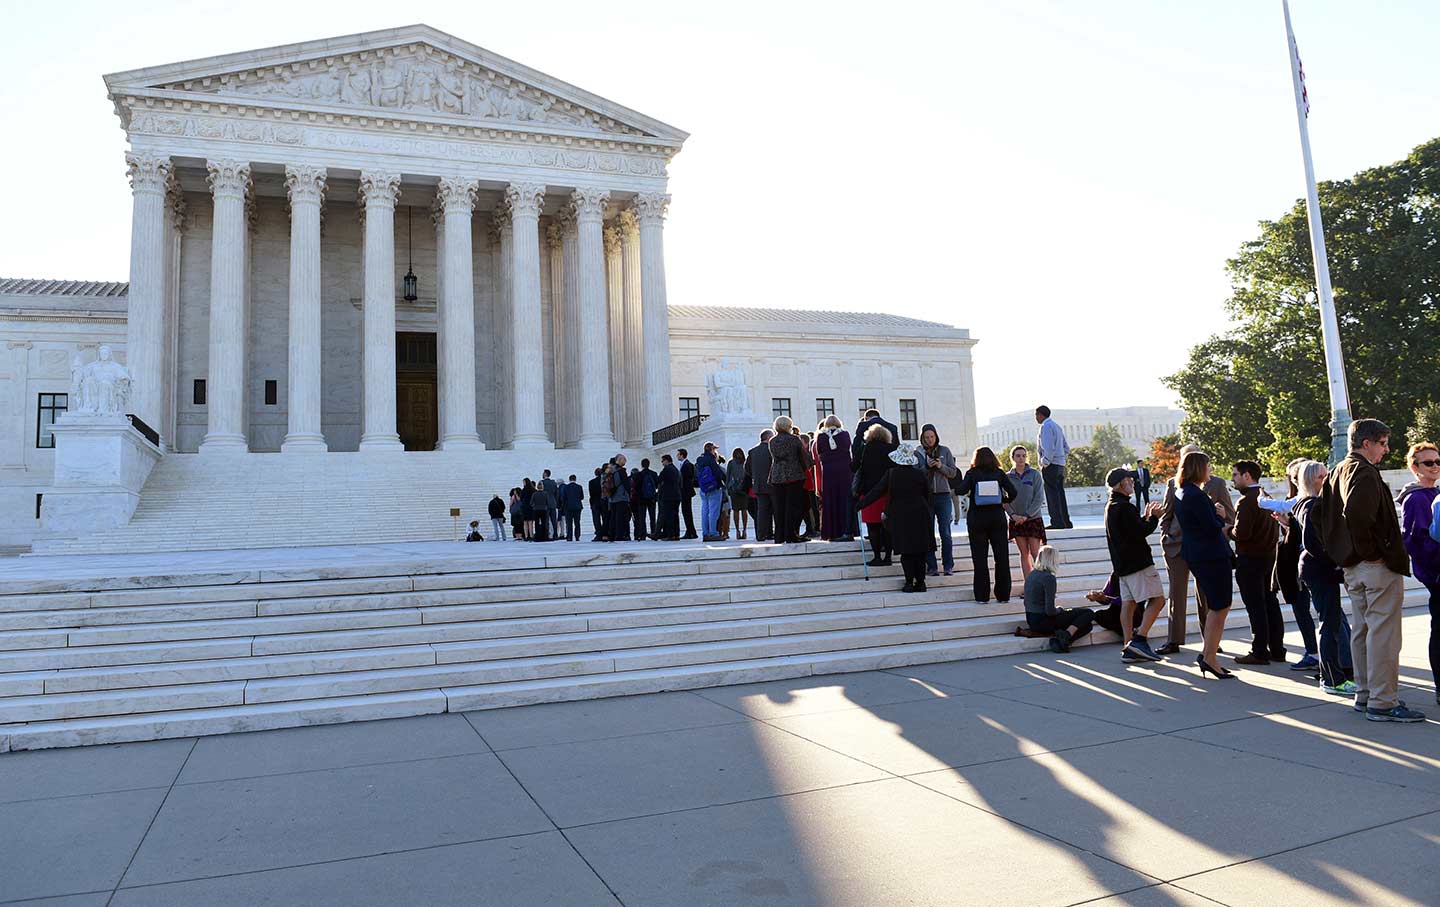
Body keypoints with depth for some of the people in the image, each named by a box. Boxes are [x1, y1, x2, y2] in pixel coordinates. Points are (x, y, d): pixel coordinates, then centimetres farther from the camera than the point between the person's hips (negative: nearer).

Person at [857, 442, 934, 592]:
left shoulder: (891, 474, -7)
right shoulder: (921, 474, -3)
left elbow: (877, 492, -4)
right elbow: (928, 496, 6)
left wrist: (860, 504, 3)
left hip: (900, 516, -1)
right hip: (920, 516, 1)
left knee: (905, 551, 4)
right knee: (920, 551, 8)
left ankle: (909, 582, 0)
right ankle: (920, 582, 10)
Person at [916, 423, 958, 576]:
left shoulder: (945, 451, 7)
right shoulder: (917, 453, 4)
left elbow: (953, 472, 6)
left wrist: (941, 466, -11)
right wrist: (926, 467, -15)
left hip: (943, 495, 0)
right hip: (925, 496, 0)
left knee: (945, 532, -2)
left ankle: (948, 565, 6)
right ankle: (931, 566, 6)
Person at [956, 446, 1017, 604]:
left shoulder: (972, 474, -2)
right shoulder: (999, 473, 3)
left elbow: (962, 490, -15)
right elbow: (1012, 492, -6)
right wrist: (1004, 501, 13)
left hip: (977, 519, -1)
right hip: (997, 517, 1)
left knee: (979, 558, 4)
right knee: (1002, 557, 7)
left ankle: (982, 596, 3)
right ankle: (1003, 594, 9)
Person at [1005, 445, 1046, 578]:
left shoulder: (1035, 474, -1)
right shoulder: (1007, 477, 4)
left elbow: (1039, 498, -6)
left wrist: (1027, 515, -13)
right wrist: (1013, 515, -12)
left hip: (1033, 519, -2)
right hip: (1016, 521, 2)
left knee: (1035, 553, -5)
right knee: (1024, 554, 6)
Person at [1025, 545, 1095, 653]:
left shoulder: (1030, 575, 8)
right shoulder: (1049, 577, -17)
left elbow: (1027, 603, 16)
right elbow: (1050, 611, -21)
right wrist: (1060, 610, 1)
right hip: (1044, 622, -8)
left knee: (1087, 626, 15)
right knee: (1088, 613, 0)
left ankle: (1056, 639, -7)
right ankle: (1066, 635, -15)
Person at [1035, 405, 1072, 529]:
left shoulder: (1046, 426, -9)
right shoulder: (1057, 426, 21)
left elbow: (1048, 447, -19)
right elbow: (1066, 447, 21)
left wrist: (1045, 463, -14)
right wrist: (1063, 459, 17)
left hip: (1051, 466, -9)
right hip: (1061, 465, 9)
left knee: (1052, 494, -8)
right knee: (1060, 493, 11)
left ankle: (1057, 522, -10)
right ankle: (1066, 522, 13)